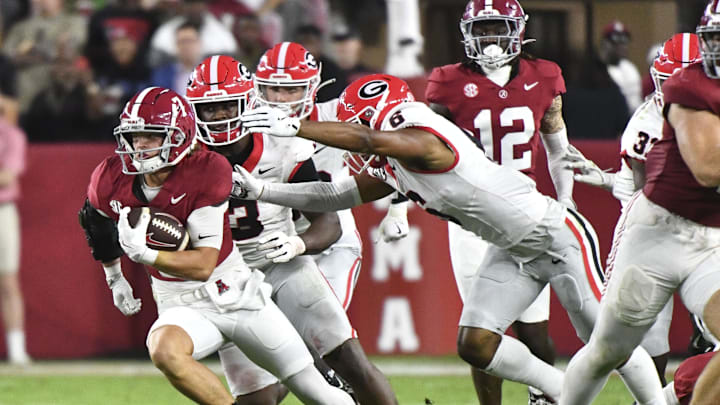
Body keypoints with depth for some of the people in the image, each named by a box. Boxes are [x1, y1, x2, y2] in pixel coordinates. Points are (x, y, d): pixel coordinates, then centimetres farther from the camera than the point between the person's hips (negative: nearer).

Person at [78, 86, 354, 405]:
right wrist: (114, 279, 27)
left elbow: (203, 265, -23)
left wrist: (144, 253, -36)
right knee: (164, 350, -36)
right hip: (181, 306, 2)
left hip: (234, 294, -2)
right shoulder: (112, 181, -9)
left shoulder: (207, 172, -20)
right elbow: (99, 225, 17)